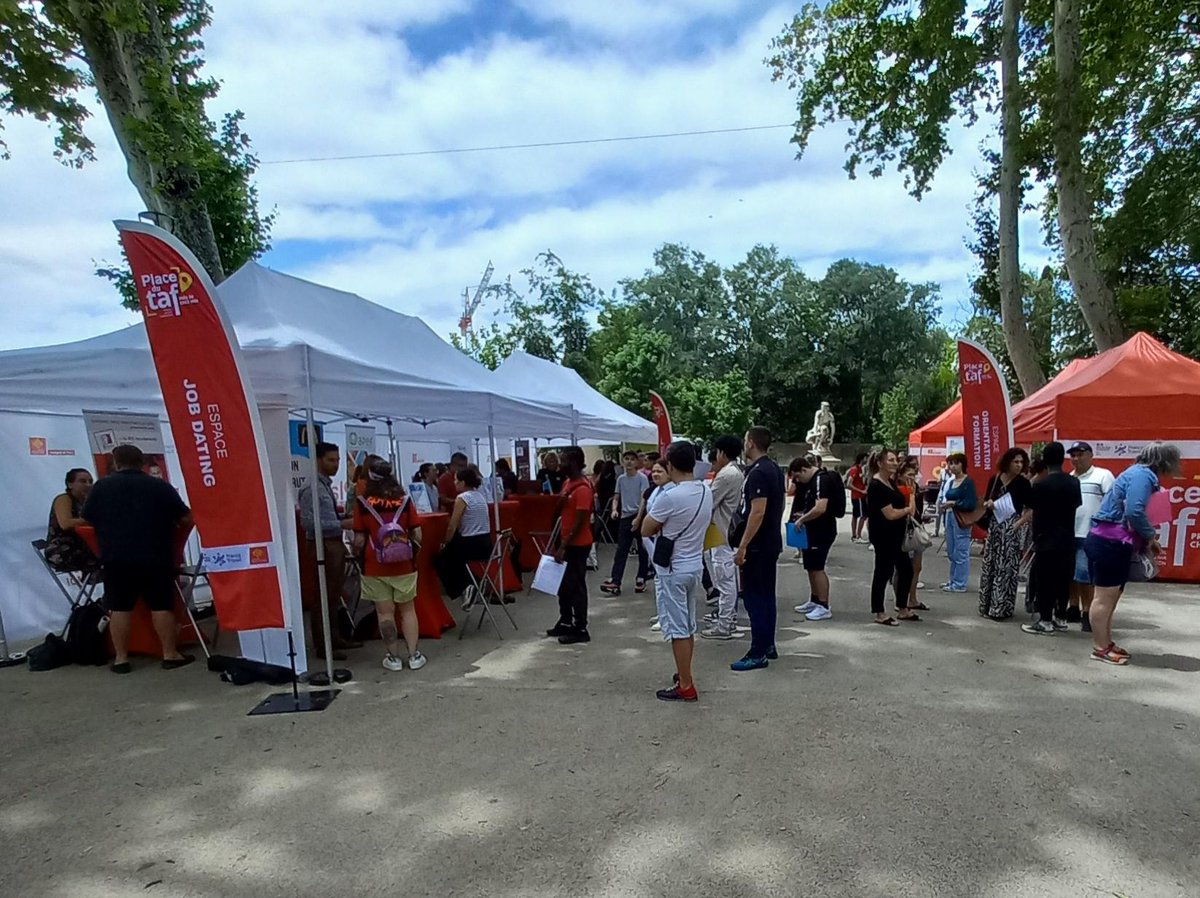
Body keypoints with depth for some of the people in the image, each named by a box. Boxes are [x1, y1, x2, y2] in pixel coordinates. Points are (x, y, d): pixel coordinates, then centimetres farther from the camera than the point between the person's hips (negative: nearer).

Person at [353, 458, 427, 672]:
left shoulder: (362, 502, -6)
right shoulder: (404, 499, -1)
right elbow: (417, 535, -1)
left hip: (375, 567, -2)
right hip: (404, 565, 2)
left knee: (385, 612, 7)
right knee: (408, 609, 12)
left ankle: (394, 657, 14)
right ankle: (414, 655, 15)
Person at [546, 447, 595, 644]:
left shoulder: (583, 489, -20)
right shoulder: (567, 483, 10)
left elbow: (579, 522, -22)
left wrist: (563, 546, -21)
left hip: (577, 545, -9)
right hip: (566, 541, 9)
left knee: (576, 586, -2)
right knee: (564, 584, 16)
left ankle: (580, 630, 8)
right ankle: (565, 622, 28)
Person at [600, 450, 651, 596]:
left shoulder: (642, 478, -8)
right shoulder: (621, 479, 8)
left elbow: (644, 499, -13)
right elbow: (616, 498, 14)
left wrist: (638, 518, -21)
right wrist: (614, 509, -7)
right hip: (625, 517, 4)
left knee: (642, 550, 7)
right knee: (621, 551, 1)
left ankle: (641, 579, 18)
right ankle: (615, 581, -1)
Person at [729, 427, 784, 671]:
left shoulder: (757, 473, -19)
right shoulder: (775, 469, 11)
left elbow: (757, 512, -25)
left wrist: (742, 546, -23)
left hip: (757, 546, -10)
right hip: (772, 543, 10)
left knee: (754, 598, -3)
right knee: (766, 596, 16)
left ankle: (758, 654, 2)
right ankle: (768, 646, 24)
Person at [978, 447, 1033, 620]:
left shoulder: (1023, 483, -3)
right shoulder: (994, 479, 7)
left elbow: (1031, 509, -7)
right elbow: (986, 502, 14)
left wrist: (1019, 523, -16)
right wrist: (988, 504, -8)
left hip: (1012, 528, -4)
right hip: (994, 527, 4)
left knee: (1006, 568, -3)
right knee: (989, 566, 7)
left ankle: (1002, 608, 3)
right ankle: (987, 606, 17)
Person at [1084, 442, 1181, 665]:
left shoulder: (1141, 474, 18)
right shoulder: (1142, 475, -13)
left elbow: (1132, 513, 18)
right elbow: (1133, 512, -24)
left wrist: (1145, 542, 9)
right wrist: (1151, 536, -9)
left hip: (1113, 544, 11)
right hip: (1109, 544, -11)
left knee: (1109, 597, 17)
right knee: (1105, 597, -4)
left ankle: (1106, 643, 26)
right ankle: (1100, 649, 3)